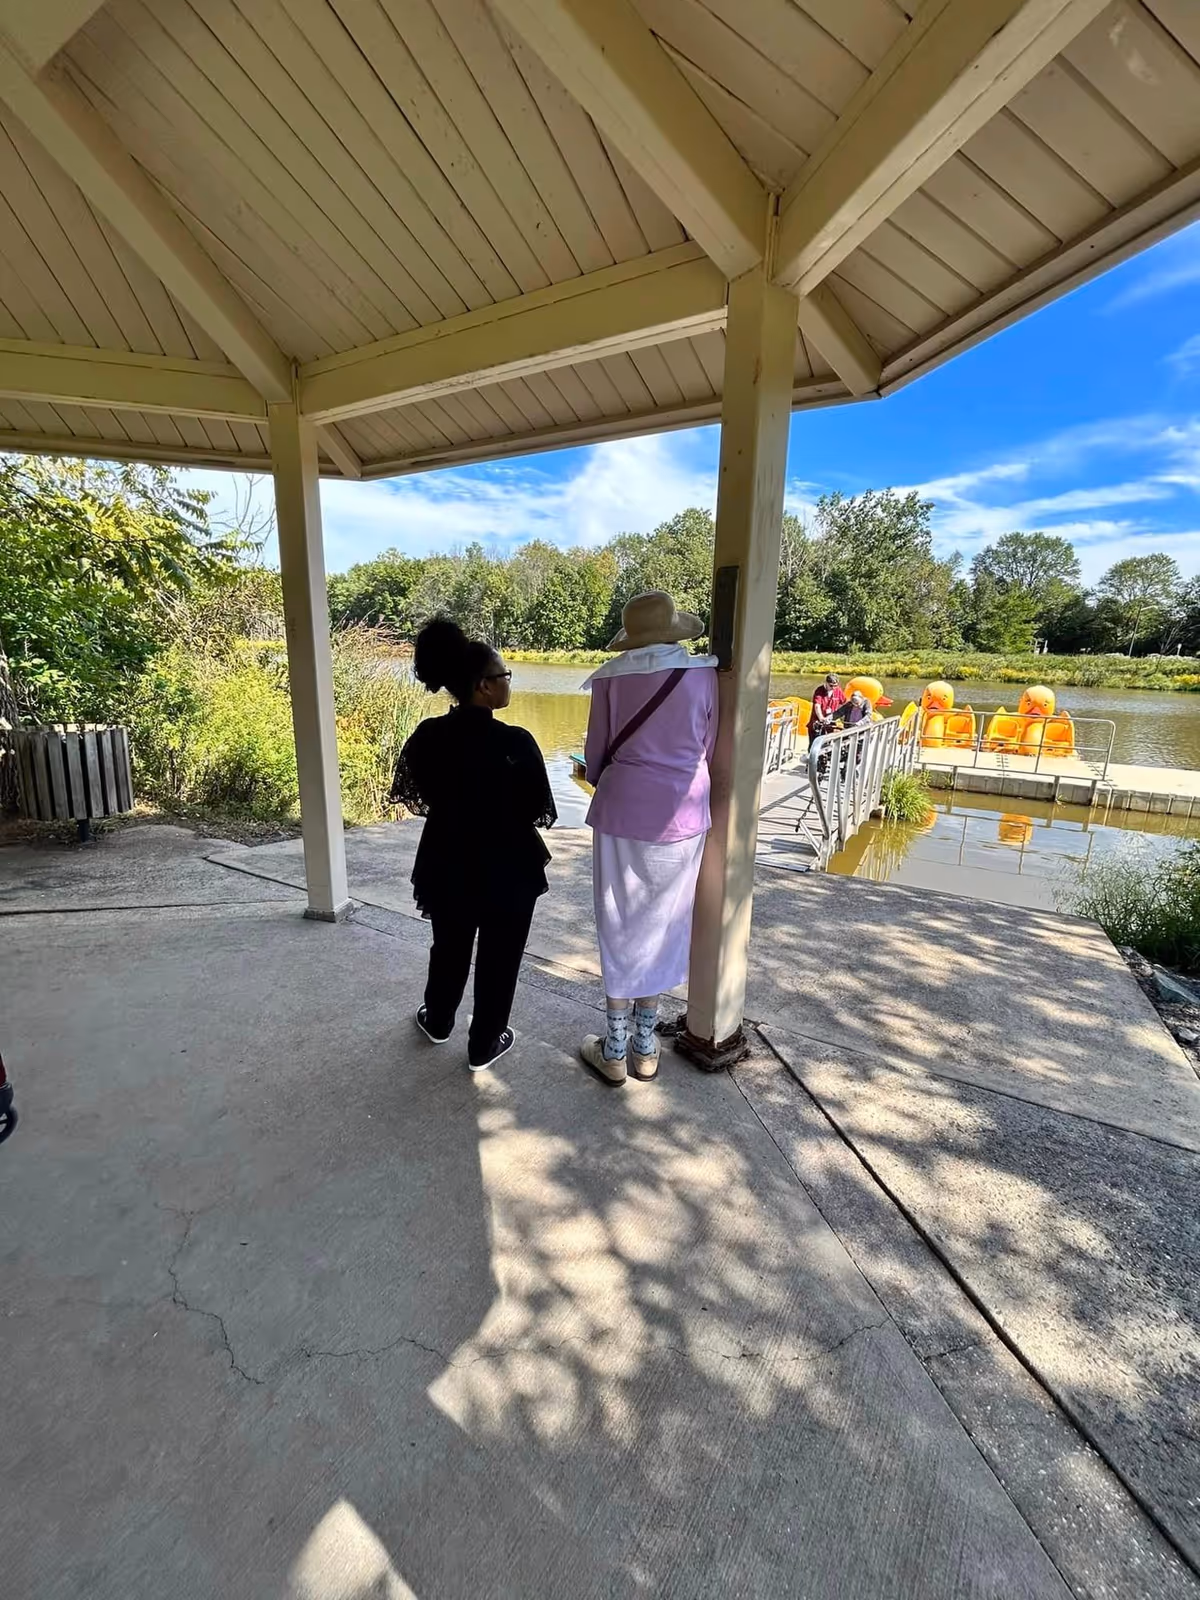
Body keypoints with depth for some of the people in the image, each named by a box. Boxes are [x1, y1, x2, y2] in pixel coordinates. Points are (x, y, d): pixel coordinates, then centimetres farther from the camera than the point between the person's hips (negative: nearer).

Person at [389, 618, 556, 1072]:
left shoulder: (428, 736, -9)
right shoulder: (516, 742, -23)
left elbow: (414, 796, 4)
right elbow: (540, 812, -17)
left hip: (447, 863, 5)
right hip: (507, 869, -4)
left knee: (449, 946, 26)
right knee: (498, 957, 15)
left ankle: (438, 1022, 47)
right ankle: (484, 1045, 31)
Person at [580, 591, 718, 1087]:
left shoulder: (613, 677, -4)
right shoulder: (703, 675, -1)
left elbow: (596, 754, 3)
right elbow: (708, 752, 7)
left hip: (624, 811, -2)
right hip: (683, 814, 2)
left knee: (622, 929, 11)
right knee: (662, 926, 16)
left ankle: (615, 1051, 23)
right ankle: (644, 1047, 29)